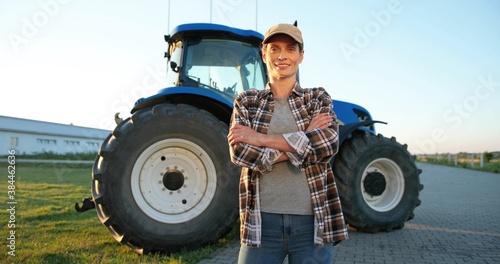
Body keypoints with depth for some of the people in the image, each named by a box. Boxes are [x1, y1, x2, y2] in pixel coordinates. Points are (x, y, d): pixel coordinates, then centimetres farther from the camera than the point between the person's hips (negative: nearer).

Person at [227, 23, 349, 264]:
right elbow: (239, 152, -9)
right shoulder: (246, 102, 6)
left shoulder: (318, 98, 7)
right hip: (263, 221, 0)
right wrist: (303, 141, -13)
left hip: (313, 221, 0)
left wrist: (260, 138, -12)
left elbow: (328, 143, -12)